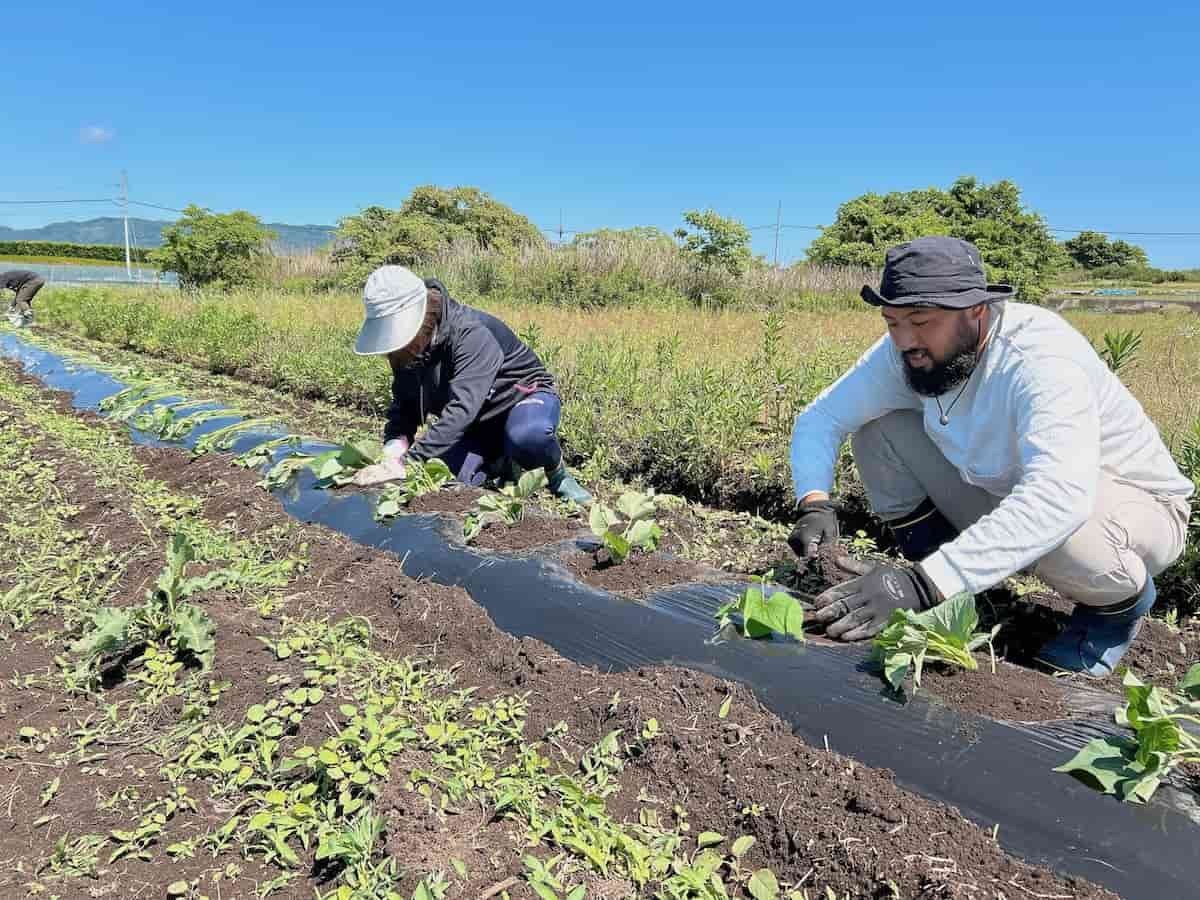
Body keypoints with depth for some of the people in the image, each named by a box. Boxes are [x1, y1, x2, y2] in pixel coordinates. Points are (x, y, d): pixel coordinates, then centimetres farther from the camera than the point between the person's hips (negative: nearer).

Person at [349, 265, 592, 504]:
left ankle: (557, 474, -7)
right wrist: (394, 446, -24)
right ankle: (501, 464, 12)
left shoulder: (472, 334, -34)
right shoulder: (405, 351, -10)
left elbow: (462, 409, -44)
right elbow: (405, 406, -1)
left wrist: (405, 462, -49)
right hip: (477, 424, 7)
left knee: (527, 437, -42)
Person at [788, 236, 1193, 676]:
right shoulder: (906, 352, -17)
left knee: (1052, 532, -41)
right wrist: (816, 505, -32)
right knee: (878, 430, -11)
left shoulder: (1041, 357, -34)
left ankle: (1121, 600, -1)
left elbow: (1060, 498, -49)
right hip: (1001, 490, 5)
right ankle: (955, 594, 2)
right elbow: (819, 418, -12)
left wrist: (923, 583, -56)